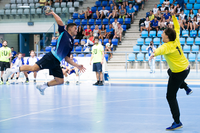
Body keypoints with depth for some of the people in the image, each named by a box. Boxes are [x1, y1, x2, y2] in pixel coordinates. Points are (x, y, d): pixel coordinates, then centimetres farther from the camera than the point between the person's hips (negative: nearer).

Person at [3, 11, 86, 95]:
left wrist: (77, 66, 20)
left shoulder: (71, 44, 25)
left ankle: (42, 86, 18)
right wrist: (53, 13, 3)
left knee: (60, 81, 0)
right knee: (34, 68, -21)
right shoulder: (64, 33, 5)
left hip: (56, 63, 8)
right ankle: (12, 71, -11)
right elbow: (59, 21, -10)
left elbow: (66, 58, 25)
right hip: (51, 57, -8)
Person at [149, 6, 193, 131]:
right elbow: (177, 27, 10)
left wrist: (155, 53, -75)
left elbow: (162, 50, -56)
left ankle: (177, 122, -6)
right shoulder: (176, 39, -9)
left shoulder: (168, 46, -31)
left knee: (171, 97, -5)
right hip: (186, 67, 9)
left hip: (179, 72, -9)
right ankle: (186, 88, 43)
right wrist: (174, 16, 10)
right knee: (170, 72, 42)